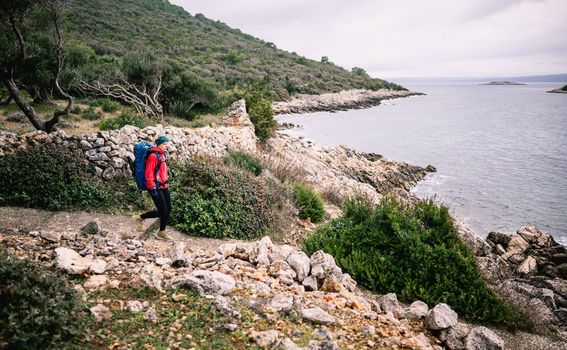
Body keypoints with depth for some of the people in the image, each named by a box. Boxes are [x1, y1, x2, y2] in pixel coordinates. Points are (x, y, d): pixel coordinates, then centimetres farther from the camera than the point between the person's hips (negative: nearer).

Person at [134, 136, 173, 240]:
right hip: (156, 188, -9)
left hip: (163, 186, 9)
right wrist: (152, 188, -20)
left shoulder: (162, 155, 12)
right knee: (163, 211, -3)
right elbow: (149, 174, -19)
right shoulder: (153, 156, -17)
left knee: (168, 209, 9)